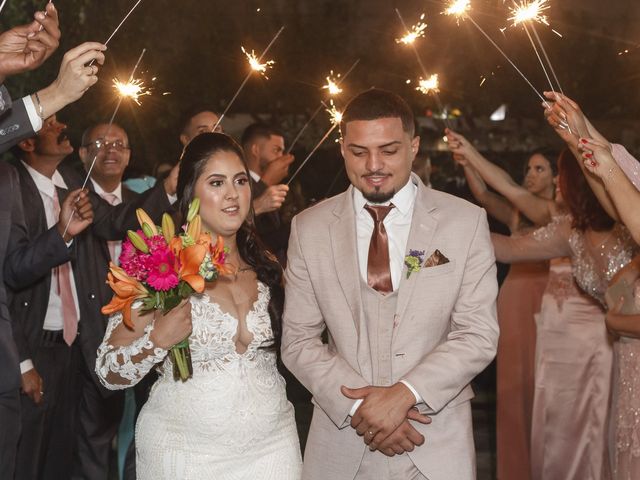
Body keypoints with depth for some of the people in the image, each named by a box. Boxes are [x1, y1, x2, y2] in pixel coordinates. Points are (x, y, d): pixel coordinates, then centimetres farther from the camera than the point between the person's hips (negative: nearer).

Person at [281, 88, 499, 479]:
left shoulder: (466, 221, -4)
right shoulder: (309, 228, 0)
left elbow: (479, 334, -7)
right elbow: (299, 340, 0)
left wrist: (404, 395, -18)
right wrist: (358, 404, -14)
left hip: (436, 444, -1)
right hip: (341, 442, 1)